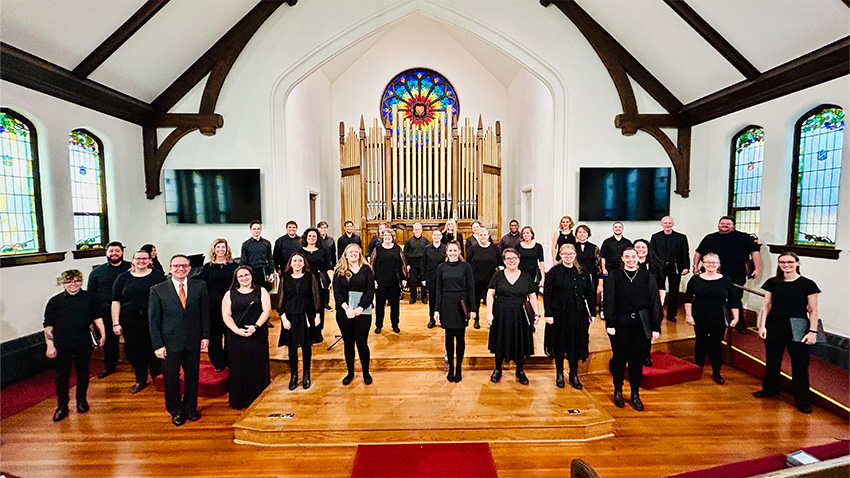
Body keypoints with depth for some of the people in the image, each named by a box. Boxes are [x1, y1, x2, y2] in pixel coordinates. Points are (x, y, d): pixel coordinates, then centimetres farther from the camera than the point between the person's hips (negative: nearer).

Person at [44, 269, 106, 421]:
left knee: (83, 373, 12)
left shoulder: (90, 297, 3)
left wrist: (103, 334, 0)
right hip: (61, 345, 0)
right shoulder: (55, 301, 1)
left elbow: (97, 317, 8)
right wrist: (50, 345, -5)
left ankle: (81, 400, 29)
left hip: (83, 344, 0)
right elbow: (48, 326, 2)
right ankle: (62, 406, 22)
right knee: (62, 375, 8)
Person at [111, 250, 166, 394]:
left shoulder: (158, 276, 3)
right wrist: (116, 323, 0)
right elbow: (116, 301, 6)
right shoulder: (123, 278, 7)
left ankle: (157, 377, 25)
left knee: (154, 349, 4)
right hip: (130, 321, 2)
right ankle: (141, 380, 27)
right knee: (133, 350, 8)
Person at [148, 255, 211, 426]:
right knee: (171, 379, 13)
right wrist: (158, 345, -7)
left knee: (192, 376, 15)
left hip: (193, 342, 1)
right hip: (170, 343, -1)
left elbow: (205, 312, 3)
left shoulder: (200, 286, -1)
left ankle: (190, 408, 36)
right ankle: (176, 411, 34)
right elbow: (153, 320, -3)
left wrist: (205, 336, -2)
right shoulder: (158, 290, -5)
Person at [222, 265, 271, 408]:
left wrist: (255, 326, -16)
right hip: (236, 337, 1)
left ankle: (258, 400, 15)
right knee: (238, 368, 4)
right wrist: (237, 330, -14)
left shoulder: (261, 292, 8)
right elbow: (226, 315, 1)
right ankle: (238, 401, 18)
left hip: (258, 336, 0)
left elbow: (267, 310, -2)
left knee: (257, 367, 3)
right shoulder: (230, 294, 8)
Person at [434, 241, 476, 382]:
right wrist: (436, 310, 0)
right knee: (449, 337, 9)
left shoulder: (465, 266, -1)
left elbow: (471, 288, -1)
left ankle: (459, 369, 19)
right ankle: (450, 368, 22)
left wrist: (472, 309, -4)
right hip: (447, 305, 2)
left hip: (461, 305, -1)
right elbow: (438, 290, 5)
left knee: (460, 338, 6)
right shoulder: (442, 267, 4)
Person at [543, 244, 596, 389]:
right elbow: (547, 294, -7)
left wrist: (591, 313, 6)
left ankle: (574, 375, 27)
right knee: (559, 344, 8)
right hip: (559, 314, -3)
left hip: (577, 315, 3)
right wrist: (548, 314, -12)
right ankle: (559, 374, 25)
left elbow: (589, 294, 11)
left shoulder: (582, 273, 7)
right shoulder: (554, 272, -5)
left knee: (575, 344, 10)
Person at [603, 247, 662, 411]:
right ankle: (618, 392, 25)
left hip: (640, 324, 1)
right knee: (619, 358, 8)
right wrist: (609, 323, -7)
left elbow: (654, 301, 3)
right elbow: (608, 300, -1)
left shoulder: (647, 277, 5)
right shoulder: (614, 276, 1)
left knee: (637, 359, 8)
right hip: (620, 324, -1)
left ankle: (635, 394, 24)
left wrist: (656, 326, -1)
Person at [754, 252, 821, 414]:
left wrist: (813, 331, -7)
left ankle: (802, 400, 17)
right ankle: (770, 389, 31)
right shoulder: (772, 283, 3)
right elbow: (766, 305, 7)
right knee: (772, 361, 14)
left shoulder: (808, 284, -3)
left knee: (800, 365, 3)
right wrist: (762, 325, 1)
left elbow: (813, 311, -1)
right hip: (774, 328, 2)